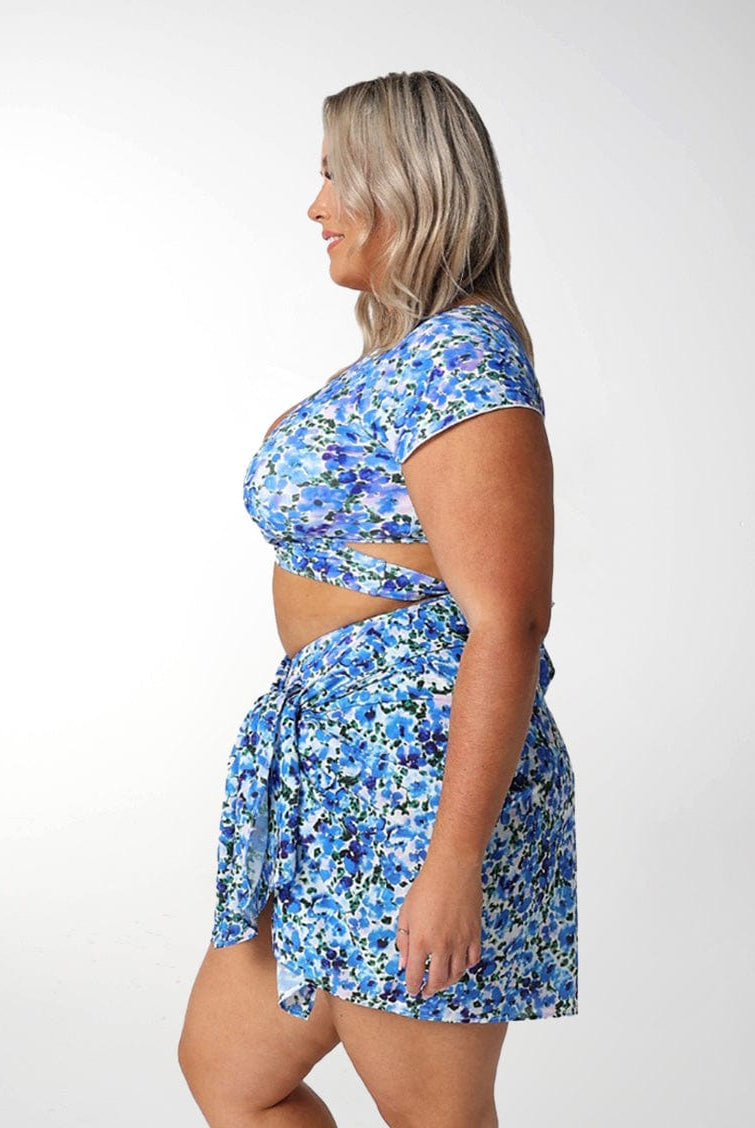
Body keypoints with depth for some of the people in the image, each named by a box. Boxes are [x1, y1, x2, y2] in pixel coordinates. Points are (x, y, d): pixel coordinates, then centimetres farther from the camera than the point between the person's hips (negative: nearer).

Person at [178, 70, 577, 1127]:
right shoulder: (402, 351, 15)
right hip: (336, 765, 10)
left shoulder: (461, 359, -17)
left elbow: (509, 623, -22)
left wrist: (454, 861, -24)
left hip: (420, 767, -10)